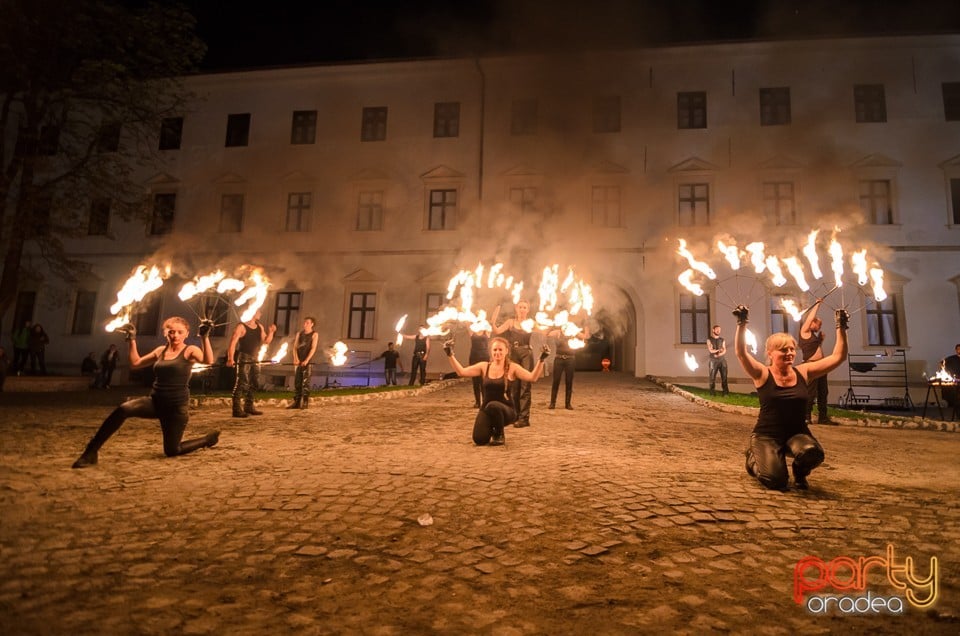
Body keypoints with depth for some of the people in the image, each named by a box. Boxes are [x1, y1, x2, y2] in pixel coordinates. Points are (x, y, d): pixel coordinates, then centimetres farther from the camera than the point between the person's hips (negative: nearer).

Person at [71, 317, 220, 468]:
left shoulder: (190, 351, -8)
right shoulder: (161, 350, 10)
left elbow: (208, 360, -29)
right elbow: (135, 363, 17)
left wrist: (205, 336, -38)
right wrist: (132, 340, 14)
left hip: (176, 407, -5)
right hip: (155, 402, 5)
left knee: (171, 451, 4)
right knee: (123, 409, -25)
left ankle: (209, 439, 28)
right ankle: (91, 451, -14)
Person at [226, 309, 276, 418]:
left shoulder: (260, 327, 12)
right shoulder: (241, 326, -9)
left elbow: (266, 341, 11)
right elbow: (232, 343, -16)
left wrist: (271, 332, -7)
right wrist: (230, 358, -25)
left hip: (255, 358, 8)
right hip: (243, 358, -8)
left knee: (253, 384, 13)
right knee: (241, 383, -10)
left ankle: (249, 407, 23)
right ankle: (237, 409, -7)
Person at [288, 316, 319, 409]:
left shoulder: (314, 334, 1)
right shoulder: (299, 333, 14)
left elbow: (313, 348, -8)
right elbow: (295, 347, 7)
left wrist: (306, 360, -19)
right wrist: (295, 358, -9)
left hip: (308, 362, -5)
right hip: (299, 361, 5)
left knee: (305, 383, -7)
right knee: (297, 382, 3)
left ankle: (305, 403, -5)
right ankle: (296, 402, 7)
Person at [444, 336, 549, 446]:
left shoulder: (512, 368, -5)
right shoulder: (484, 366, 3)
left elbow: (533, 377, -18)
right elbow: (461, 372, -3)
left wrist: (541, 360, -29)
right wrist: (450, 355, -9)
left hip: (506, 410, -3)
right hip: (486, 410, 3)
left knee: (493, 406, -38)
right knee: (479, 440, -18)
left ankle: (499, 435, -6)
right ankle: (491, 429, 22)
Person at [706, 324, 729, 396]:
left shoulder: (722, 339, 12)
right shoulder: (709, 339, 2)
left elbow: (724, 350, 3)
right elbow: (710, 350, -8)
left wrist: (720, 354, -15)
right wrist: (719, 350, -9)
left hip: (722, 360, 3)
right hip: (713, 360, -3)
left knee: (724, 376, -2)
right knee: (712, 376, -3)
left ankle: (725, 392, 3)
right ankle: (712, 392, 2)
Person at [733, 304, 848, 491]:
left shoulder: (804, 372, 2)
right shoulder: (763, 375, -8)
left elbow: (838, 356, 2)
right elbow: (741, 353, -24)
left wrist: (841, 327, -5)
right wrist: (742, 324, -34)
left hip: (797, 433, 3)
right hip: (767, 436, -3)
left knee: (813, 453, -33)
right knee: (775, 481, -21)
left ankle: (799, 473, 6)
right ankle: (753, 459, 17)